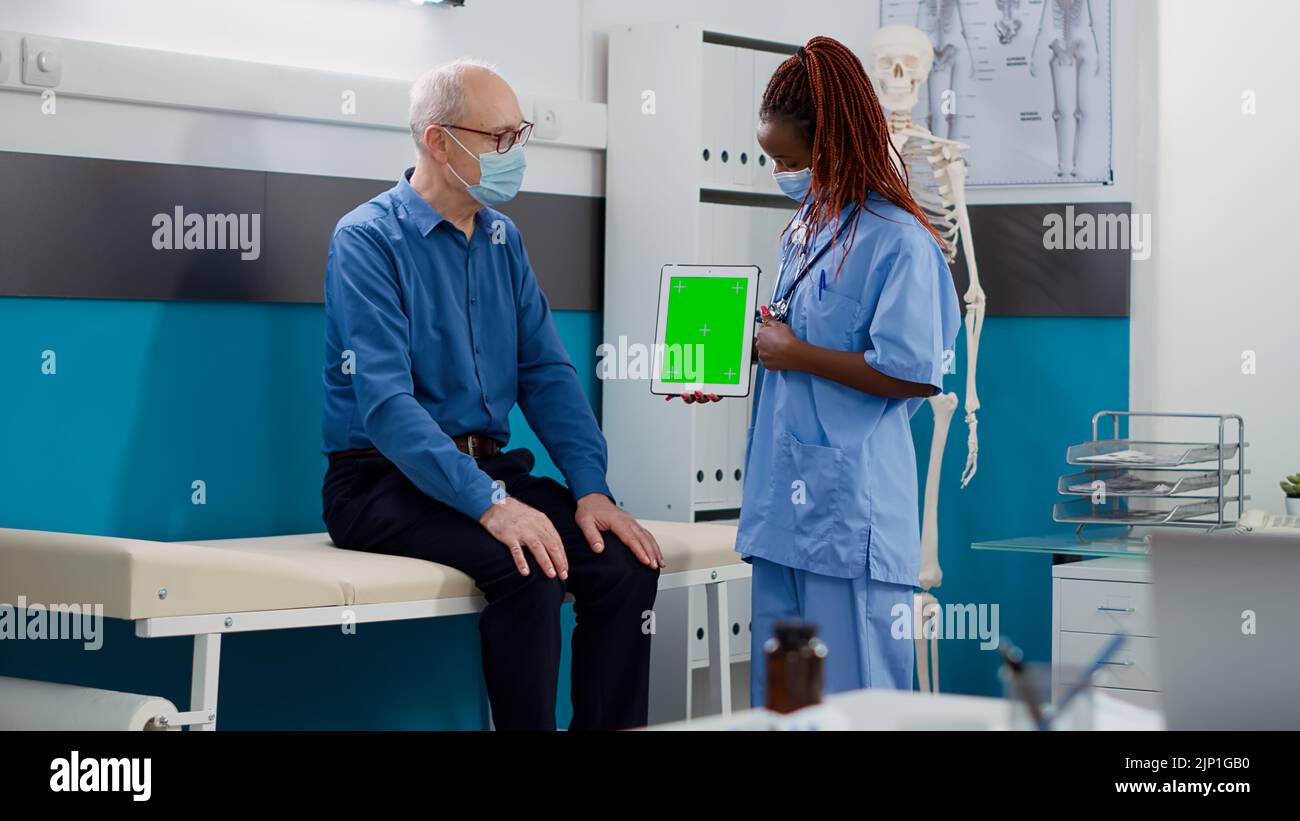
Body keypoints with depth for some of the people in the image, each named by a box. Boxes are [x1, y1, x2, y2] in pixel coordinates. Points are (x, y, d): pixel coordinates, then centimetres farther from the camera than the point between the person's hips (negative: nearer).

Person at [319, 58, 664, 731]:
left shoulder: (503, 240, 13)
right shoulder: (368, 240, -9)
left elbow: (546, 372, 10)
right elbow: (384, 402, -20)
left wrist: (591, 489, -7)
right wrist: (491, 504, -30)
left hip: (489, 468, 6)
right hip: (385, 481, -6)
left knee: (625, 562, -17)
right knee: (526, 567, -32)